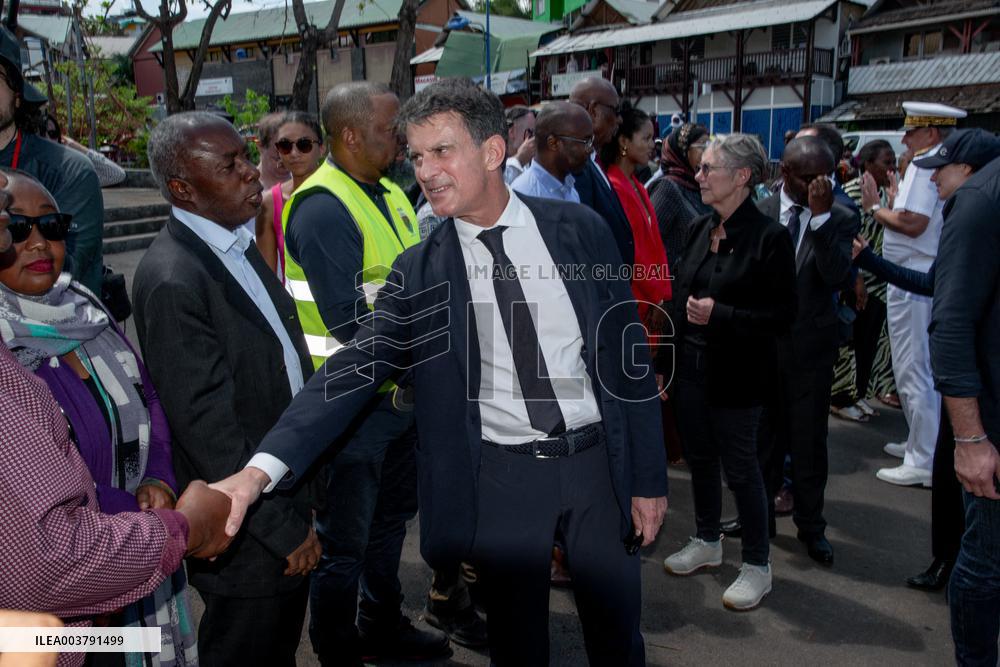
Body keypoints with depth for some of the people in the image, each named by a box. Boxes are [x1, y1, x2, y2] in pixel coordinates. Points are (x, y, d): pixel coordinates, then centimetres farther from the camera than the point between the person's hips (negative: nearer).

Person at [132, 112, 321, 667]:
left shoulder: (237, 242, 3)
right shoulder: (172, 281, -25)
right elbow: (207, 428, -24)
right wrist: (283, 527, -17)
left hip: (286, 490, 8)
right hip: (245, 526, -8)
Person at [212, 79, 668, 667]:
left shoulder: (580, 229, -4)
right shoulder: (420, 274, -5)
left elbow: (629, 356, 0)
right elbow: (354, 371, -14)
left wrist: (649, 479, 1)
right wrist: (263, 468, -28)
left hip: (598, 463, 1)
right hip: (503, 479, 0)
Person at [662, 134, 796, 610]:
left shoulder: (769, 237, -14)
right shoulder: (699, 229, 6)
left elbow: (782, 316, -14)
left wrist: (720, 315, -22)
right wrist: (668, 363, 7)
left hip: (736, 374, -6)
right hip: (691, 365, 6)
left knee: (740, 466, 5)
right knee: (699, 457, 17)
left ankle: (757, 564, 23)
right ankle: (707, 542, 37)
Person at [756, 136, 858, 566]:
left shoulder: (840, 219, -4)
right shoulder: (757, 214, -2)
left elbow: (835, 276, -19)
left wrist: (821, 216, -24)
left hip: (811, 345, -1)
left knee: (809, 441, 6)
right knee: (765, 436, 15)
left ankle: (810, 524, 24)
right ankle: (761, 511, 32)